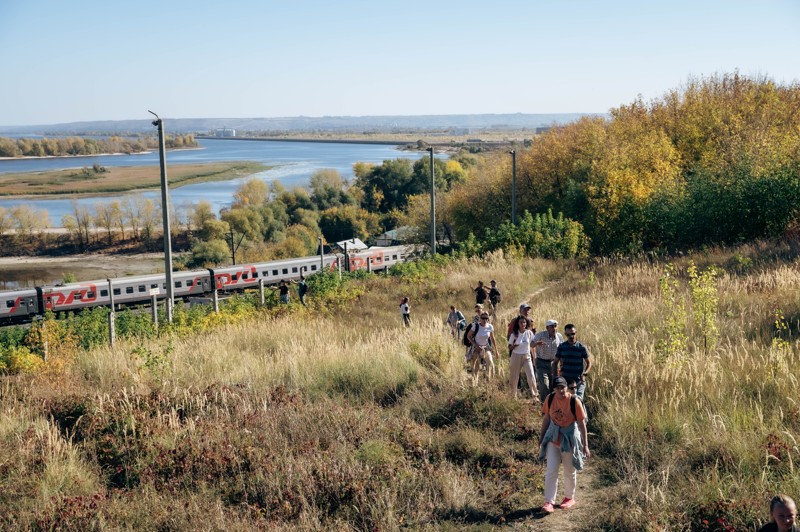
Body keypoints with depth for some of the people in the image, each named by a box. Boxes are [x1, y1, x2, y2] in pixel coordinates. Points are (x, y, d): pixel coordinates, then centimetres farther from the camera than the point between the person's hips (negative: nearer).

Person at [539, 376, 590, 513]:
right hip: (553, 438, 2)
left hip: (569, 439, -2)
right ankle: (549, 502, 4)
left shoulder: (574, 402, -20)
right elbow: (546, 418, 3)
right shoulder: (550, 399, -10)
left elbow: (582, 424, -14)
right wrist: (541, 438, 10)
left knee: (569, 472, 14)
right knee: (551, 471, -3)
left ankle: (569, 498, 35)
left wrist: (585, 445, -12)